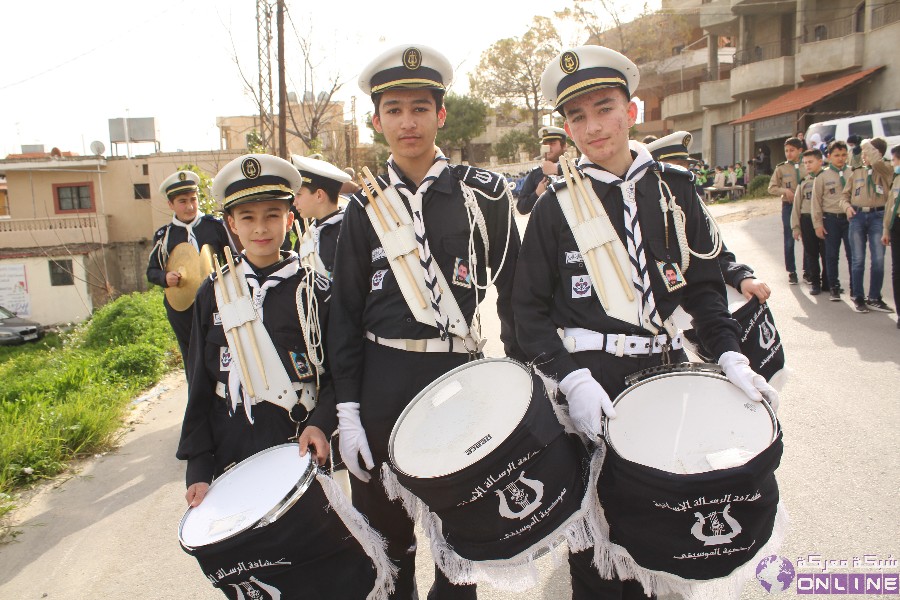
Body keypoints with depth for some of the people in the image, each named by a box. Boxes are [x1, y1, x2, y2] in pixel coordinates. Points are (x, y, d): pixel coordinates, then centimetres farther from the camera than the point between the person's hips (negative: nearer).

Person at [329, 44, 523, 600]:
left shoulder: (485, 191, -2)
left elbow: (513, 291, 1)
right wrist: (347, 411, -1)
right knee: (384, 521, 13)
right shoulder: (364, 208, 3)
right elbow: (346, 315, 3)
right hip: (383, 382, 1)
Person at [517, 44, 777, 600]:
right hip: (588, 380, -2)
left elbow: (704, 283, 7)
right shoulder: (556, 204, -6)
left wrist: (729, 354, -6)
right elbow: (530, 308, -4)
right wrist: (571, 378, -17)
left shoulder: (675, 187, 1)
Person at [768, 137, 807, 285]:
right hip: (788, 206, 0)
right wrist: (785, 190, -13)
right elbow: (771, 188, 3)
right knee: (789, 240, 3)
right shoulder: (781, 168, 1)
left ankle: (807, 271, 18)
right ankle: (791, 272, 13)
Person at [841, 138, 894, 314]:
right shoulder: (856, 173, 14)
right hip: (857, 216, 2)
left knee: (878, 260, -2)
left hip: (878, 216, -2)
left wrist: (868, 145, -5)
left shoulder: (886, 169, 4)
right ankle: (858, 298, 11)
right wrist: (847, 206, -5)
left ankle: (874, 298, 10)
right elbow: (845, 195, 17)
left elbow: (877, 162, -20)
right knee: (857, 260, 3)